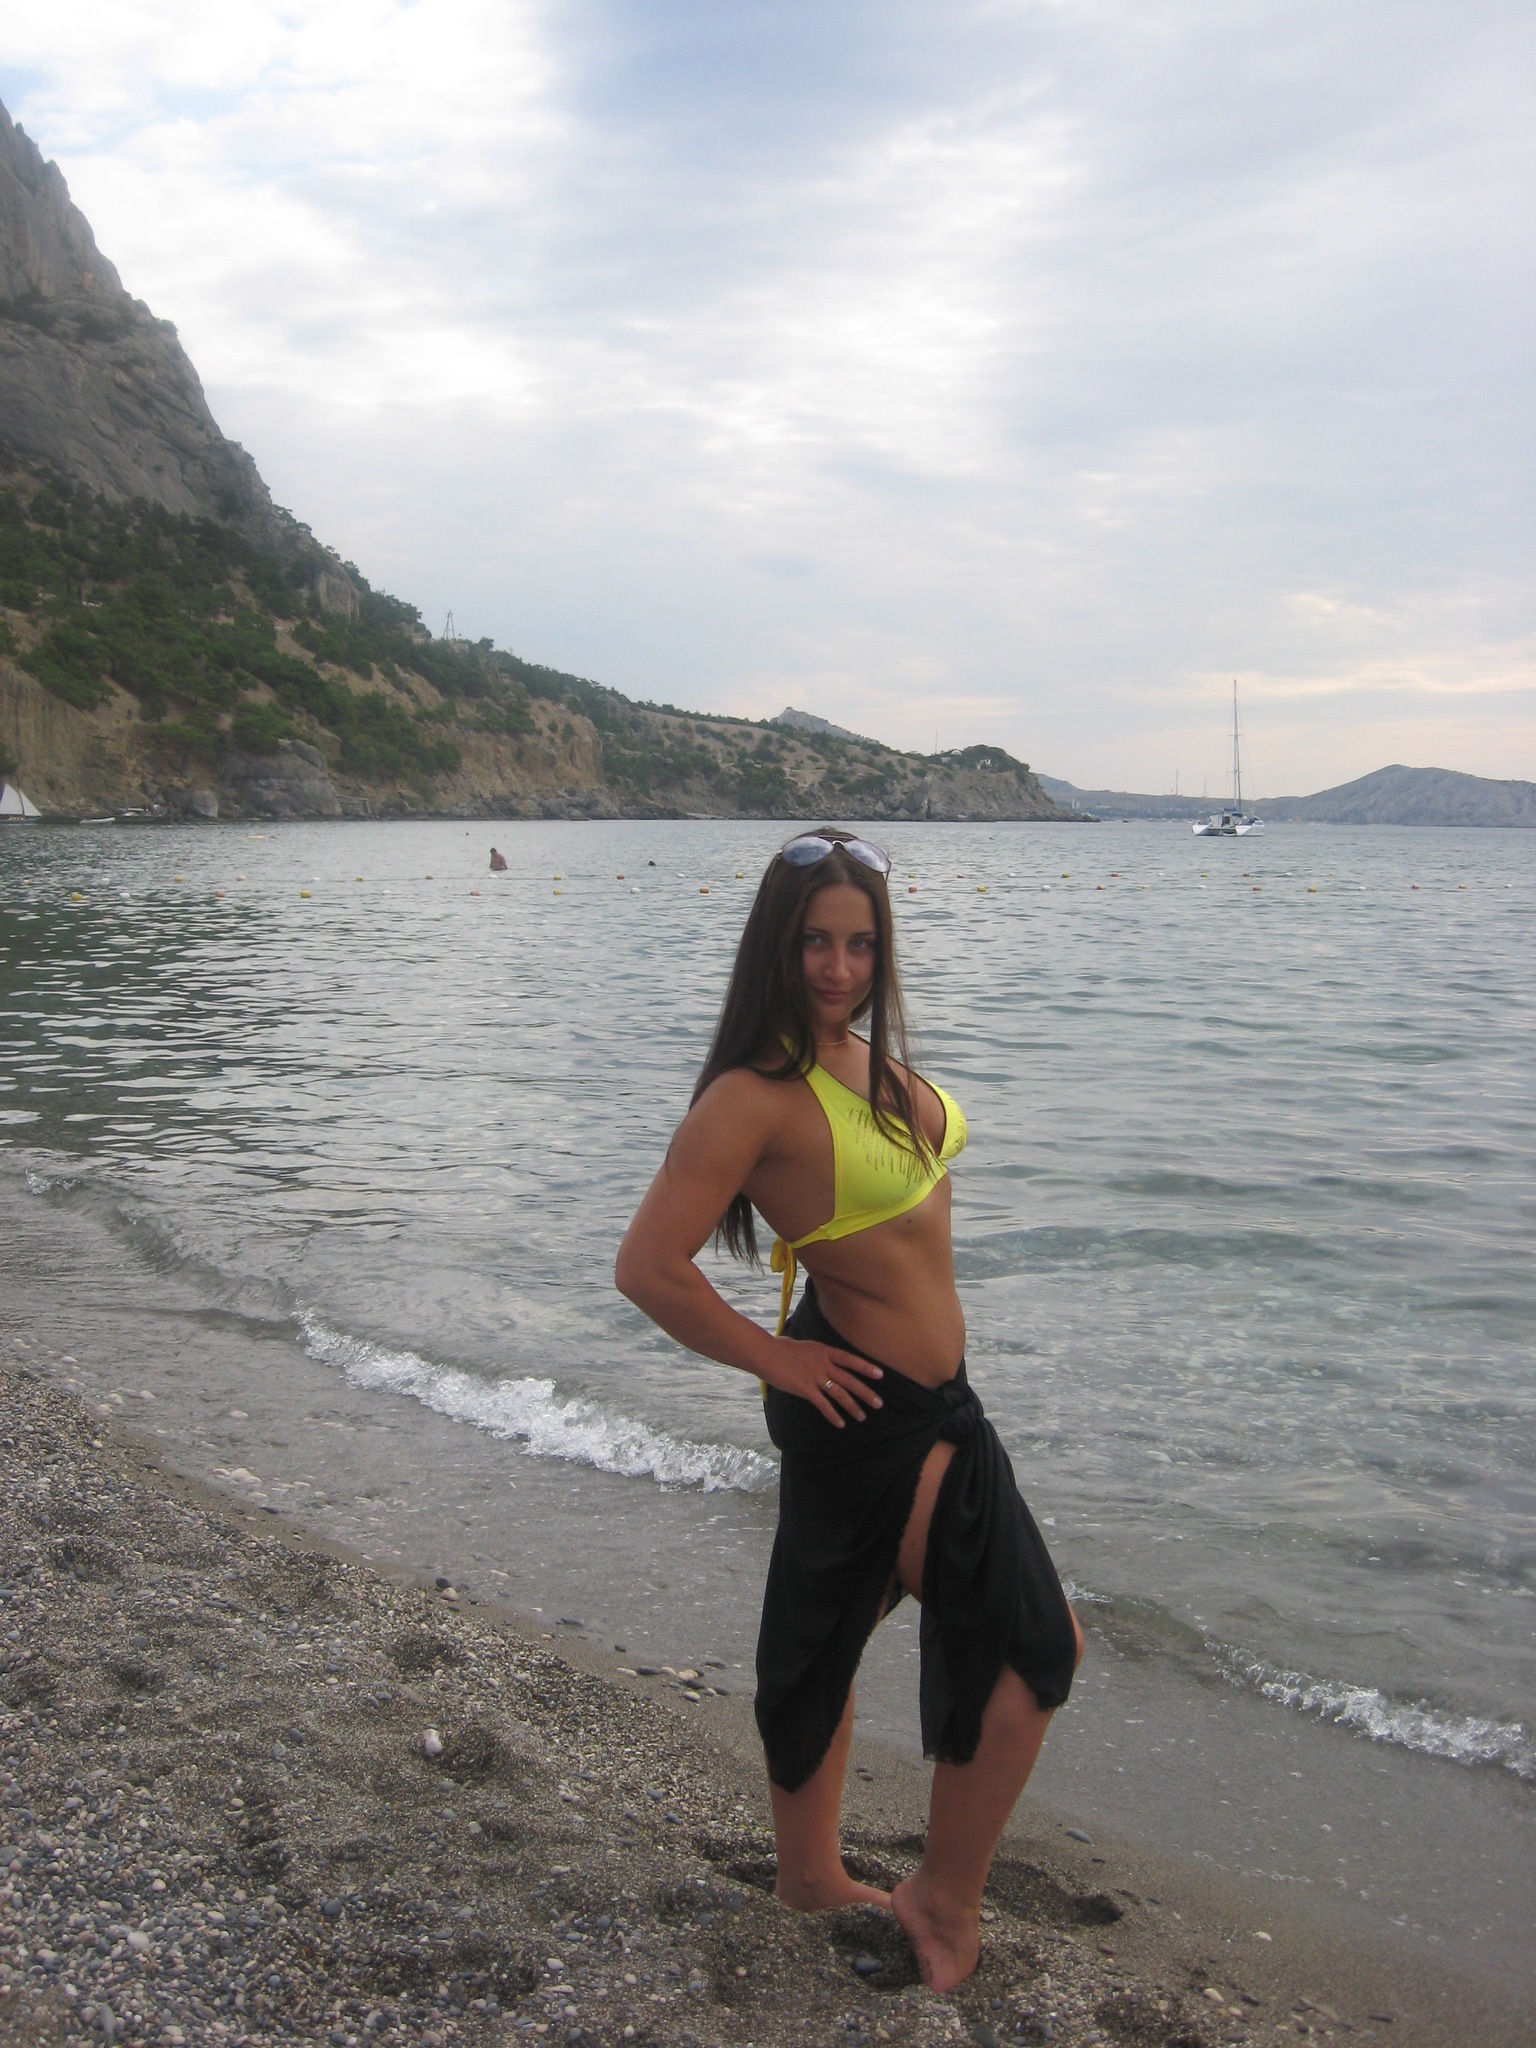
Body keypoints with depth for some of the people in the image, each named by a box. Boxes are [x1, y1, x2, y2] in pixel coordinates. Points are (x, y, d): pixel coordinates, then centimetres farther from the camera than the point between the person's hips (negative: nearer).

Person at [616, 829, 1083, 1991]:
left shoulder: (871, 1057, 3)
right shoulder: (759, 1094, -22)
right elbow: (648, 1267, -25)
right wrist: (775, 1359, -15)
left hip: (924, 1395, 8)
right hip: (874, 1405, -8)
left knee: (826, 1633, 21)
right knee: (1036, 1645, -2)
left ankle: (812, 1872, 39)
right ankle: (946, 1901, 16)